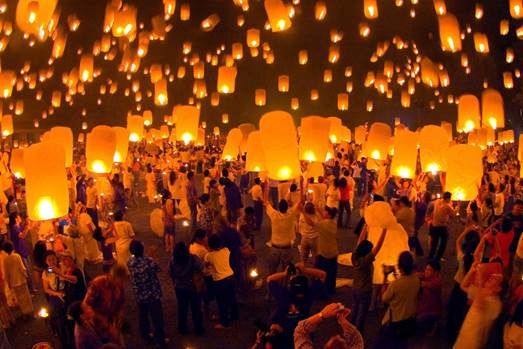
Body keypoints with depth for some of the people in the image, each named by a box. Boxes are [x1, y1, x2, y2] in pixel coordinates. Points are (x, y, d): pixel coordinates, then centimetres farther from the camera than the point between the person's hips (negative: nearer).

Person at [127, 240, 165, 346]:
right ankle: (159, 340, 19)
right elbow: (158, 269, -8)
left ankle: (145, 335, 42)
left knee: (143, 315, 24)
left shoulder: (130, 262, -14)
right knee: (157, 317, 10)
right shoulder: (149, 261, -26)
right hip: (153, 294, -4)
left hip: (140, 295, 4)